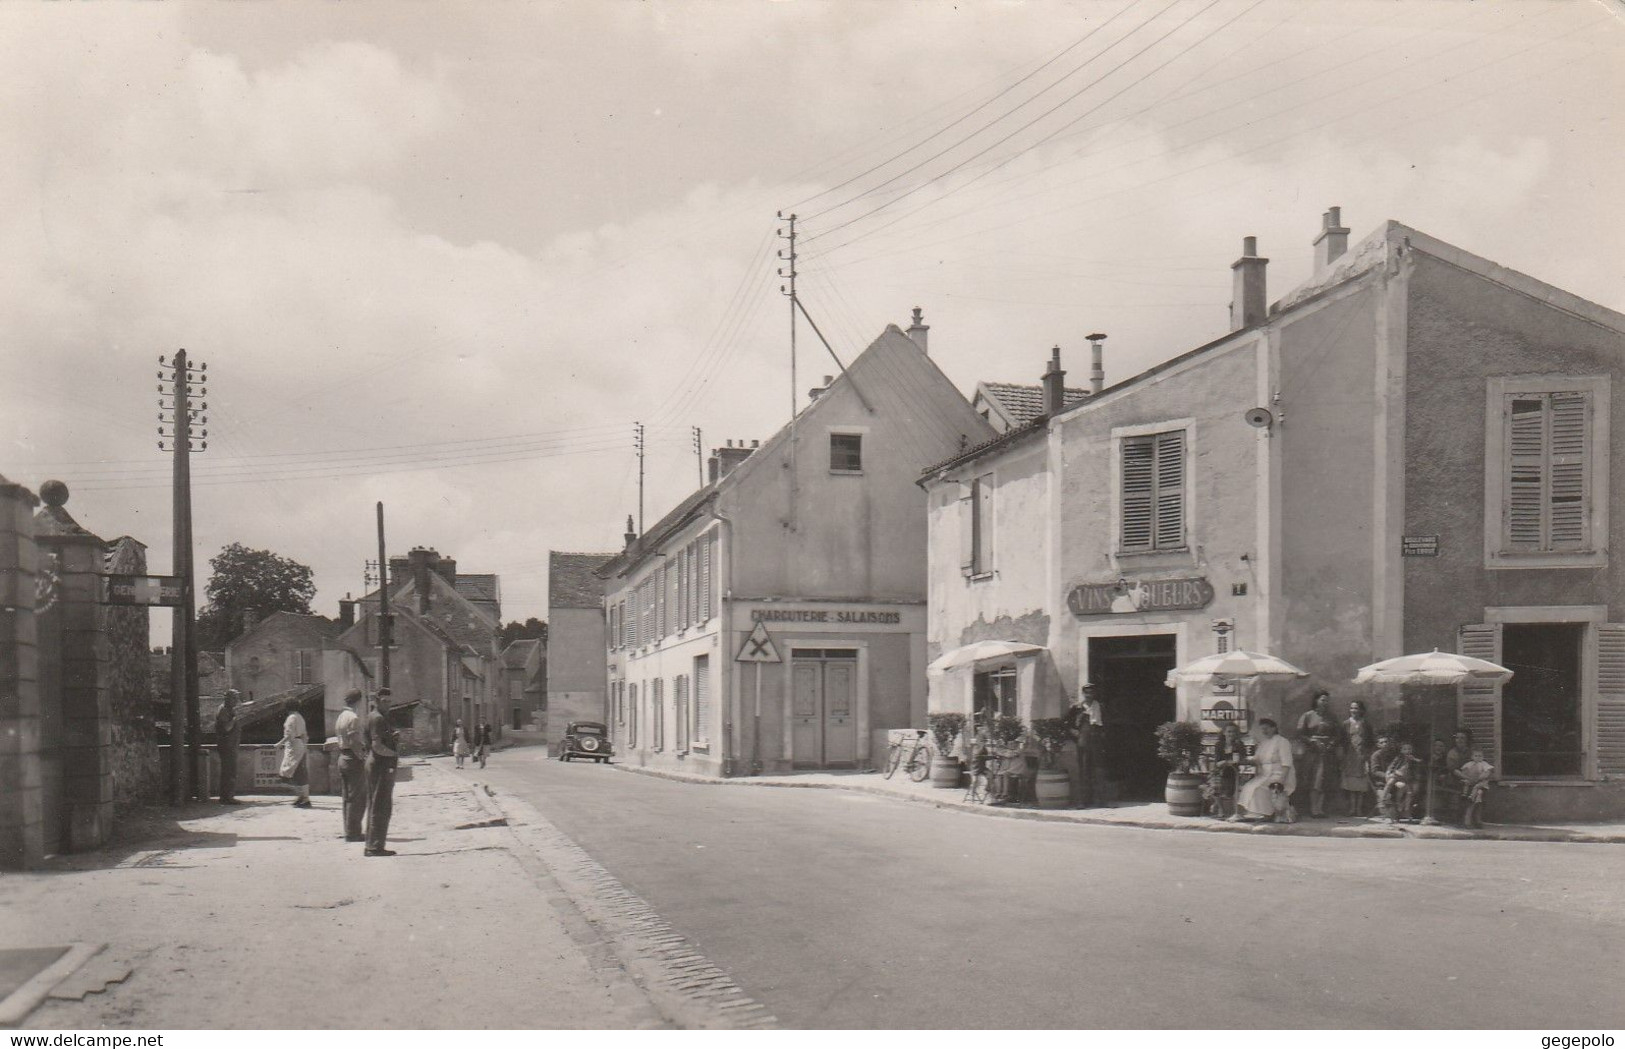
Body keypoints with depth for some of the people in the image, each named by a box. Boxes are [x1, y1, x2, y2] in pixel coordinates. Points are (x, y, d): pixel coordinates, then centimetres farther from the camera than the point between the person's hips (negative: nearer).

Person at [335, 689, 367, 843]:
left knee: (348, 797, 13)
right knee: (357, 797, -4)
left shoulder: (341, 716, 14)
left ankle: (349, 831, 18)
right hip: (354, 759, -9)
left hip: (343, 758, 9)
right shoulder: (353, 718, -15)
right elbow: (354, 743, -21)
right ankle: (353, 832, -4)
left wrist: (362, 746, 16)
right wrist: (363, 757, -12)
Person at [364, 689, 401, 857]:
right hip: (382, 765, -11)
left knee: (374, 806, 14)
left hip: (374, 763, 11)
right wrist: (395, 754, -10)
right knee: (382, 807, -8)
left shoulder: (373, 717, 18)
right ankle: (375, 846, -7)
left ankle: (371, 846, 19)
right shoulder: (378, 718, -14)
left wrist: (395, 735, 3)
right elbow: (377, 746, -24)